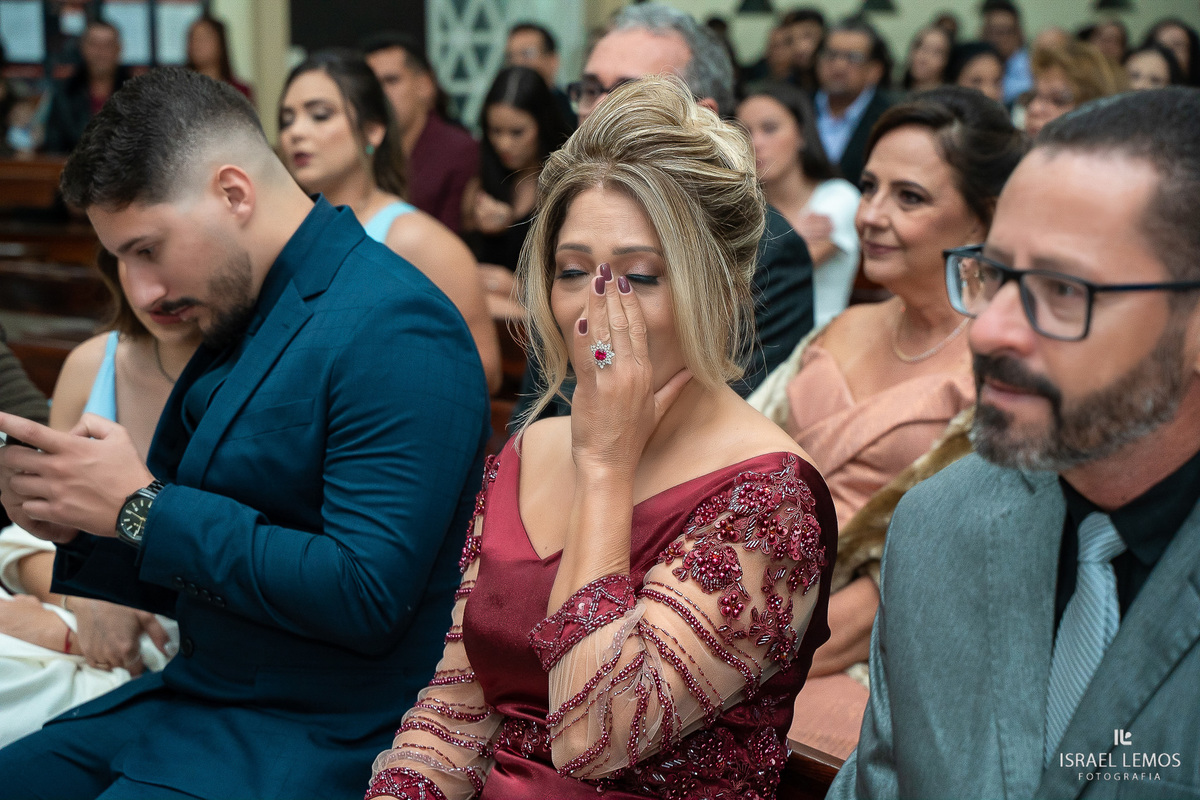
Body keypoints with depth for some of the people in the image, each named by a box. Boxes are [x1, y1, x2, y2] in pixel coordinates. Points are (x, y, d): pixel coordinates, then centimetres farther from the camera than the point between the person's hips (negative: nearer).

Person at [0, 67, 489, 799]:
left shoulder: (394, 330, -18)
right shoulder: (238, 318, 11)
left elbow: (365, 596, -25)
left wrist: (142, 506, -20)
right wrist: (75, 521, -3)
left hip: (318, 738, -9)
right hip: (190, 698, 9)